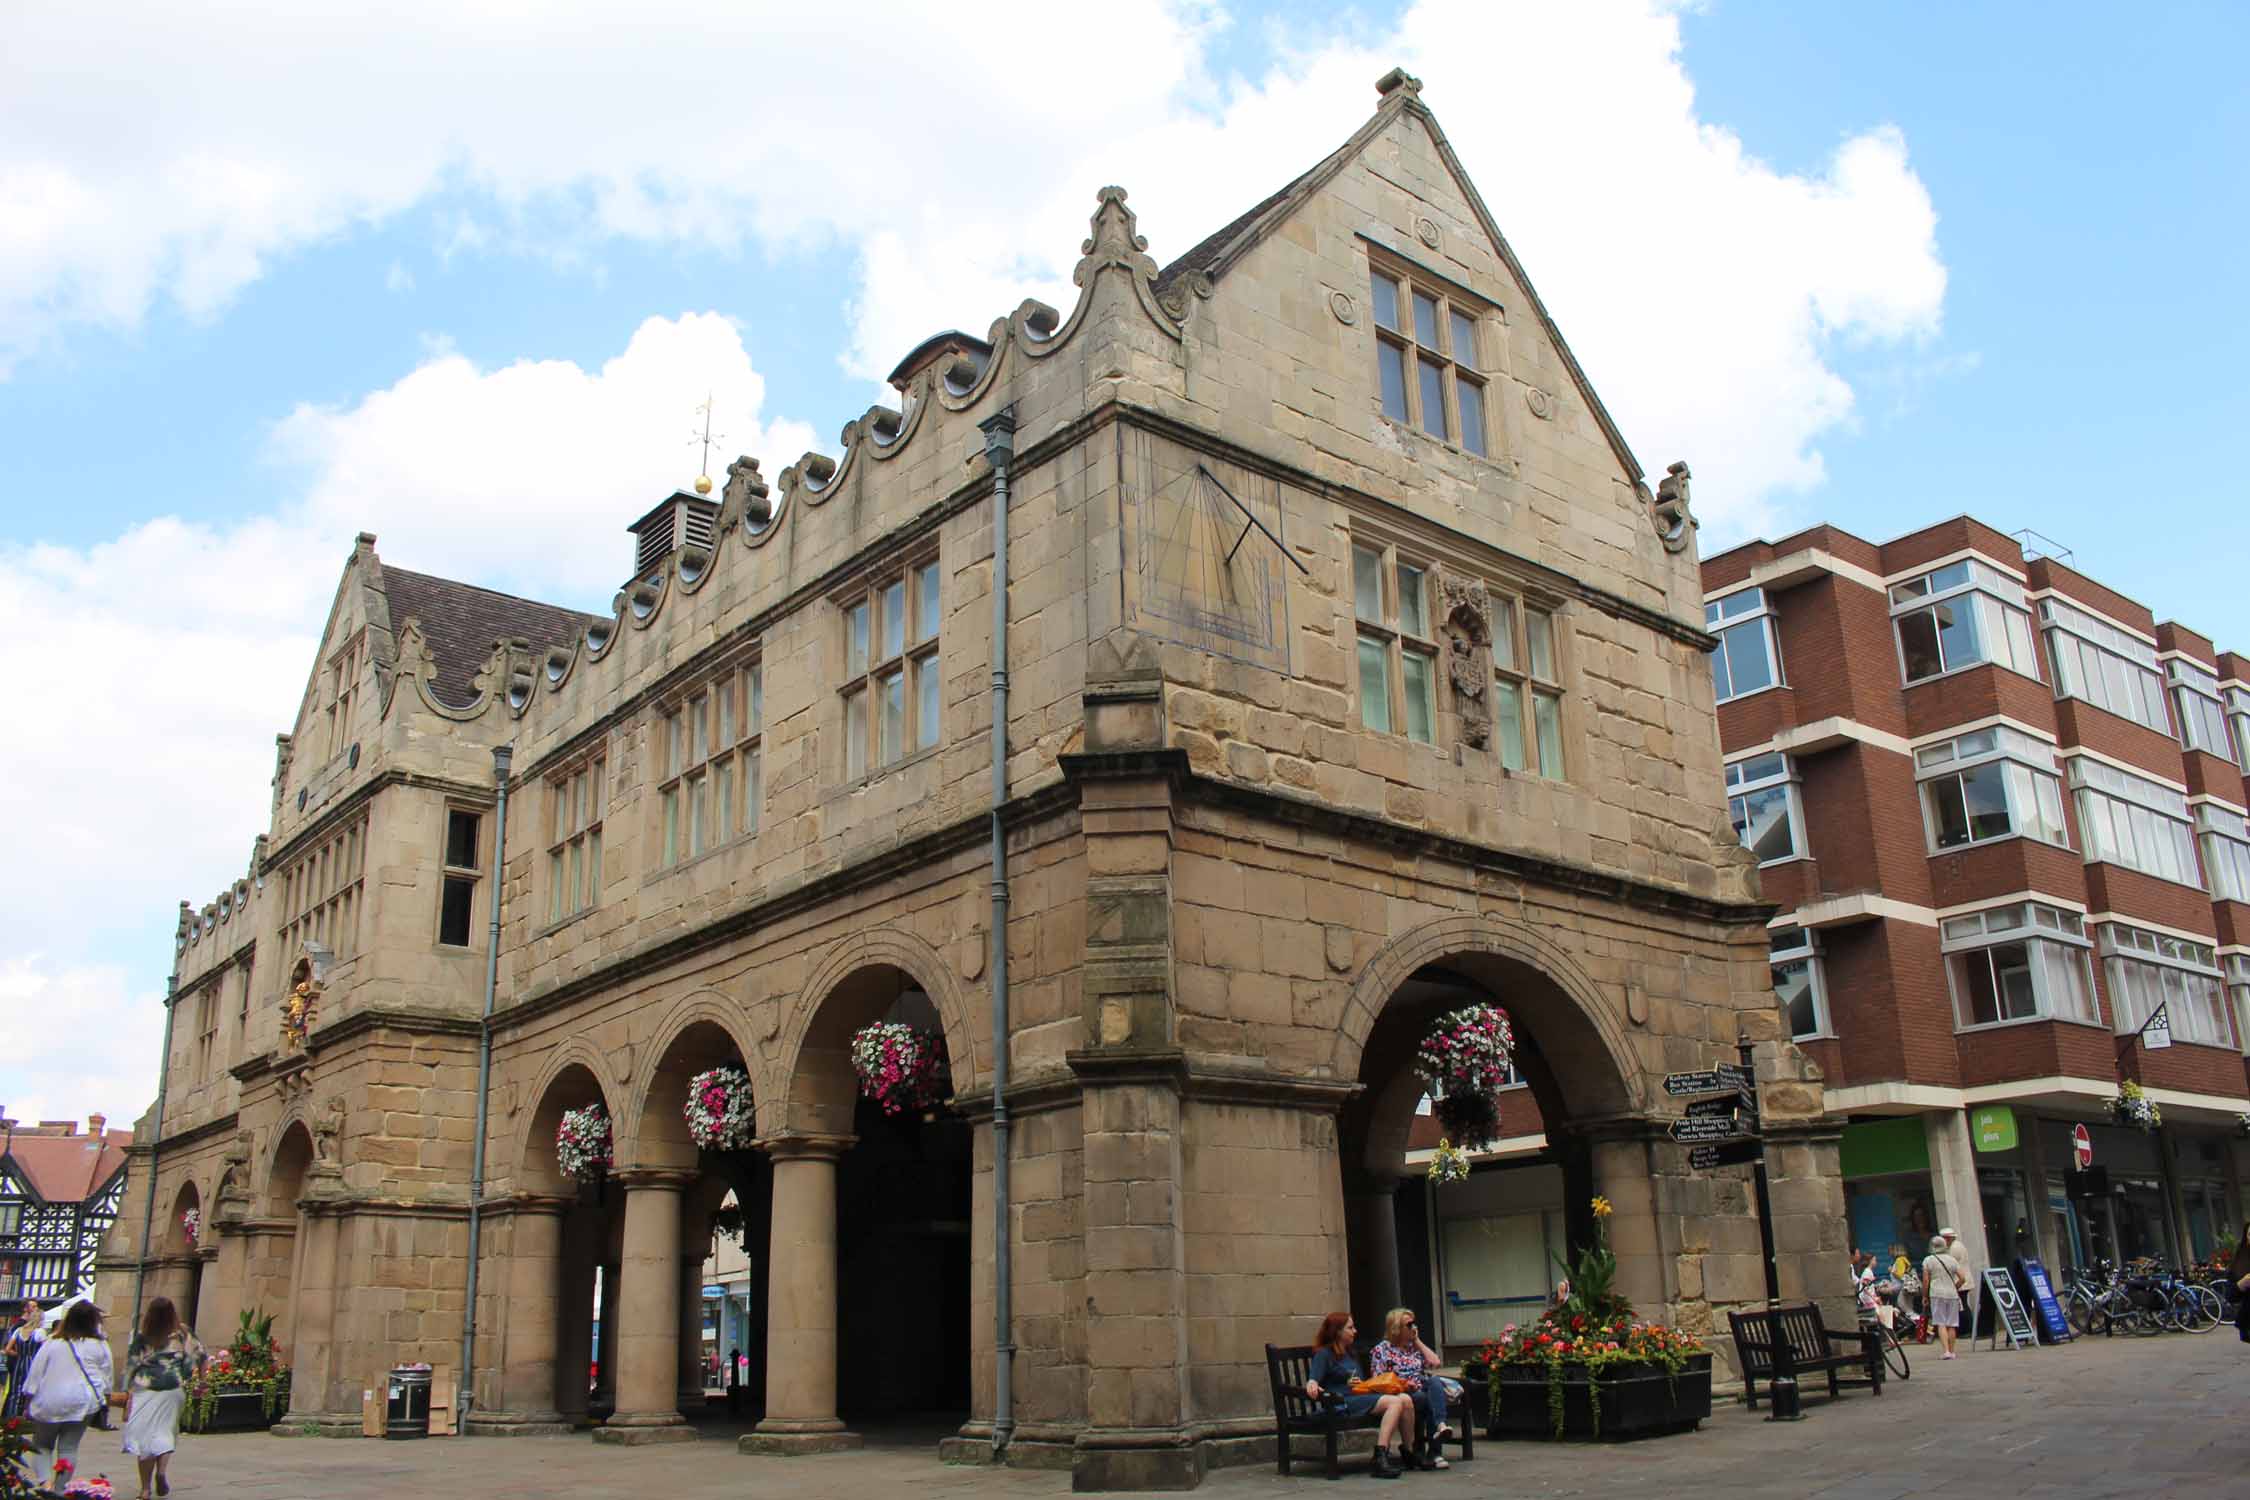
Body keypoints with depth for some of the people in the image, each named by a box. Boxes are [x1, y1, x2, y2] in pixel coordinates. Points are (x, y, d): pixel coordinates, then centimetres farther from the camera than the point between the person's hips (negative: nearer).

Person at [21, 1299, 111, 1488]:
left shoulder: (51, 1343, -2)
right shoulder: (100, 1345, -1)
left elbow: (35, 1374, 2)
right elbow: (106, 1374, 5)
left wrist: (28, 1402, 10)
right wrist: (105, 1397, 19)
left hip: (49, 1402, 0)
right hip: (83, 1402, 0)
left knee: (41, 1445, 15)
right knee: (69, 1448, 8)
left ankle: (45, 1480, -6)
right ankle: (60, 1489, 6)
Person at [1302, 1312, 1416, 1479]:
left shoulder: (1351, 1354, 28)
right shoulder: (1324, 1354, 2)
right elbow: (1313, 1377, -13)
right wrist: (1312, 1384, -35)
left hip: (1361, 1396, 8)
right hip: (1343, 1402, -8)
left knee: (1406, 1399, -15)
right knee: (1394, 1402, -27)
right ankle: (1380, 1458, -34)